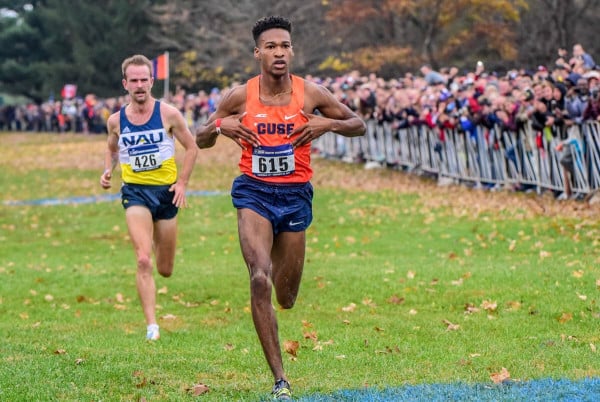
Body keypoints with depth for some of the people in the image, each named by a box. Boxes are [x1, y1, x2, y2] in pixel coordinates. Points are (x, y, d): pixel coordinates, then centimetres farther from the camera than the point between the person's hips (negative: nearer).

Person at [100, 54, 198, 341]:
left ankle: (158, 240, 50)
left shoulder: (168, 114, -6)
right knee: (143, 261, -20)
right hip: (135, 191, -1)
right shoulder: (116, 120, 0)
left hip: (166, 190, 1)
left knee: (166, 270, 12)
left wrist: (182, 183, -5)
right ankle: (151, 325, -17)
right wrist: (107, 170, 0)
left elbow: (191, 148, 4)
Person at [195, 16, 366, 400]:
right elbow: (200, 139, 8)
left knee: (286, 298, 10)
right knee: (260, 280, -22)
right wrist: (219, 126, -14)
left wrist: (329, 124, -13)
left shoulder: (311, 93, -3)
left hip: (295, 195, 1)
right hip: (254, 192, -1)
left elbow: (359, 125, 7)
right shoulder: (240, 96, -3)